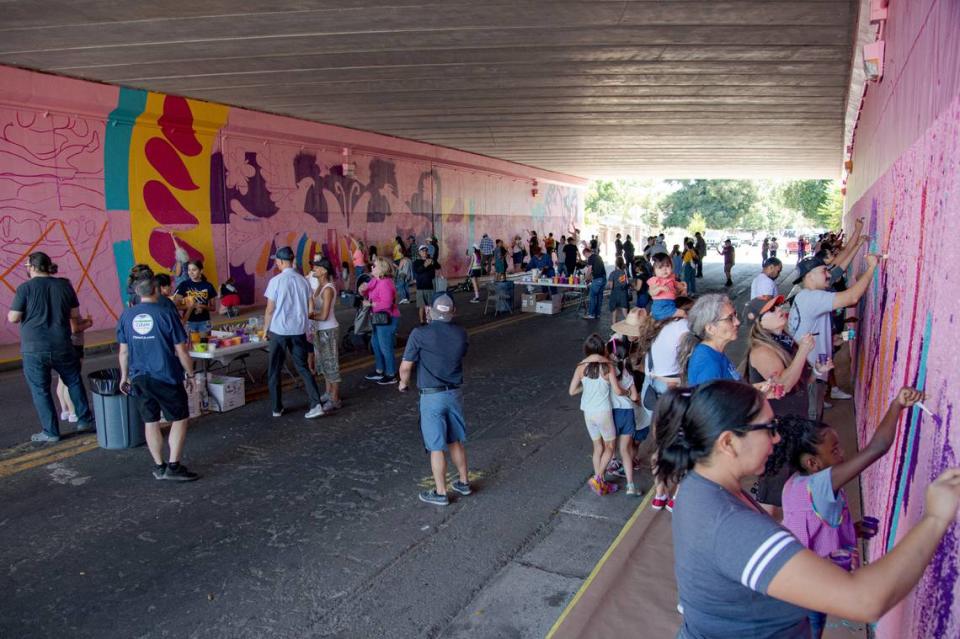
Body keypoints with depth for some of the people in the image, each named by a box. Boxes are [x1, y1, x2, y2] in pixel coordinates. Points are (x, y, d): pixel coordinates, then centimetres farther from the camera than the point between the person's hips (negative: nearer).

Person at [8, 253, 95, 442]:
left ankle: (50, 432, 14)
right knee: (74, 381, 21)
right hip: (62, 346, 3)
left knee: (40, 391, 9)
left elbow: (13, 318, -6)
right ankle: (85, 420, 24)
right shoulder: (64, 285, 1)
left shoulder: (25, 288, -8)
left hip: (34, 349, -3)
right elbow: (75, 315, 7)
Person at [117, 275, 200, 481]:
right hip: (167, 377, -5)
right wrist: (190, 374, 2)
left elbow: (124, 351, 7)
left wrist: (124, 376, 20)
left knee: (151, 422, 14)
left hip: (139, 378, 5)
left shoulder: (126, 316, 1)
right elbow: (181, 350, -8)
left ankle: (159, 467, 21)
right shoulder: (167, 313, -11)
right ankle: (174, 466, 4)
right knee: (180, 419, 7)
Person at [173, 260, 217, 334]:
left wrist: (203, 307, -11)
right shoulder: (183, 285, 0)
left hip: (204, 322, 1)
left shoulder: (208, 286, 3)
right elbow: (176, 305, -4)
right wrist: (190, 306, -18)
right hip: (189, 322, -1)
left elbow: (213, 307, 8)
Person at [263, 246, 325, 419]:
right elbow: (308, 308, 8)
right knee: (303, 367, 9)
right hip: (299, 329, 4)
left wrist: (266, 328, 5)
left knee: (274, 370, 12)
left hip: (279, 330, -3)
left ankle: (276, 408, 18)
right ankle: (316, 404, -4)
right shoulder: (303, 280, 2)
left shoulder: (276, 281, -11)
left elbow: (270, 309, -8)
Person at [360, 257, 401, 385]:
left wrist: (370, 304, -19)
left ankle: (391, 375, 11)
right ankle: (380, 371, 35)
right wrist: (363, 290, -6)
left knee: (385, 347, -2)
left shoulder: (385, 283, -22)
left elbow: (386, 303, -28)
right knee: (375, 344, 21)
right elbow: (366, 294, 17)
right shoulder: (375, 280, 8)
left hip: (387, 319, -11)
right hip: (379, 317, 11)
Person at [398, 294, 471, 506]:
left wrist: (403, 383, 11)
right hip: (455, 393, 5)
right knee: (456, 441, 21)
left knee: (437, 447, 6)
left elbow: (406, 366, -8)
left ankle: (441, 493, 17)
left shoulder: (419, 334, -14)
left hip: (432, 397, -4)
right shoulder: (461, 334, -1)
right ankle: (464, 482, 33)